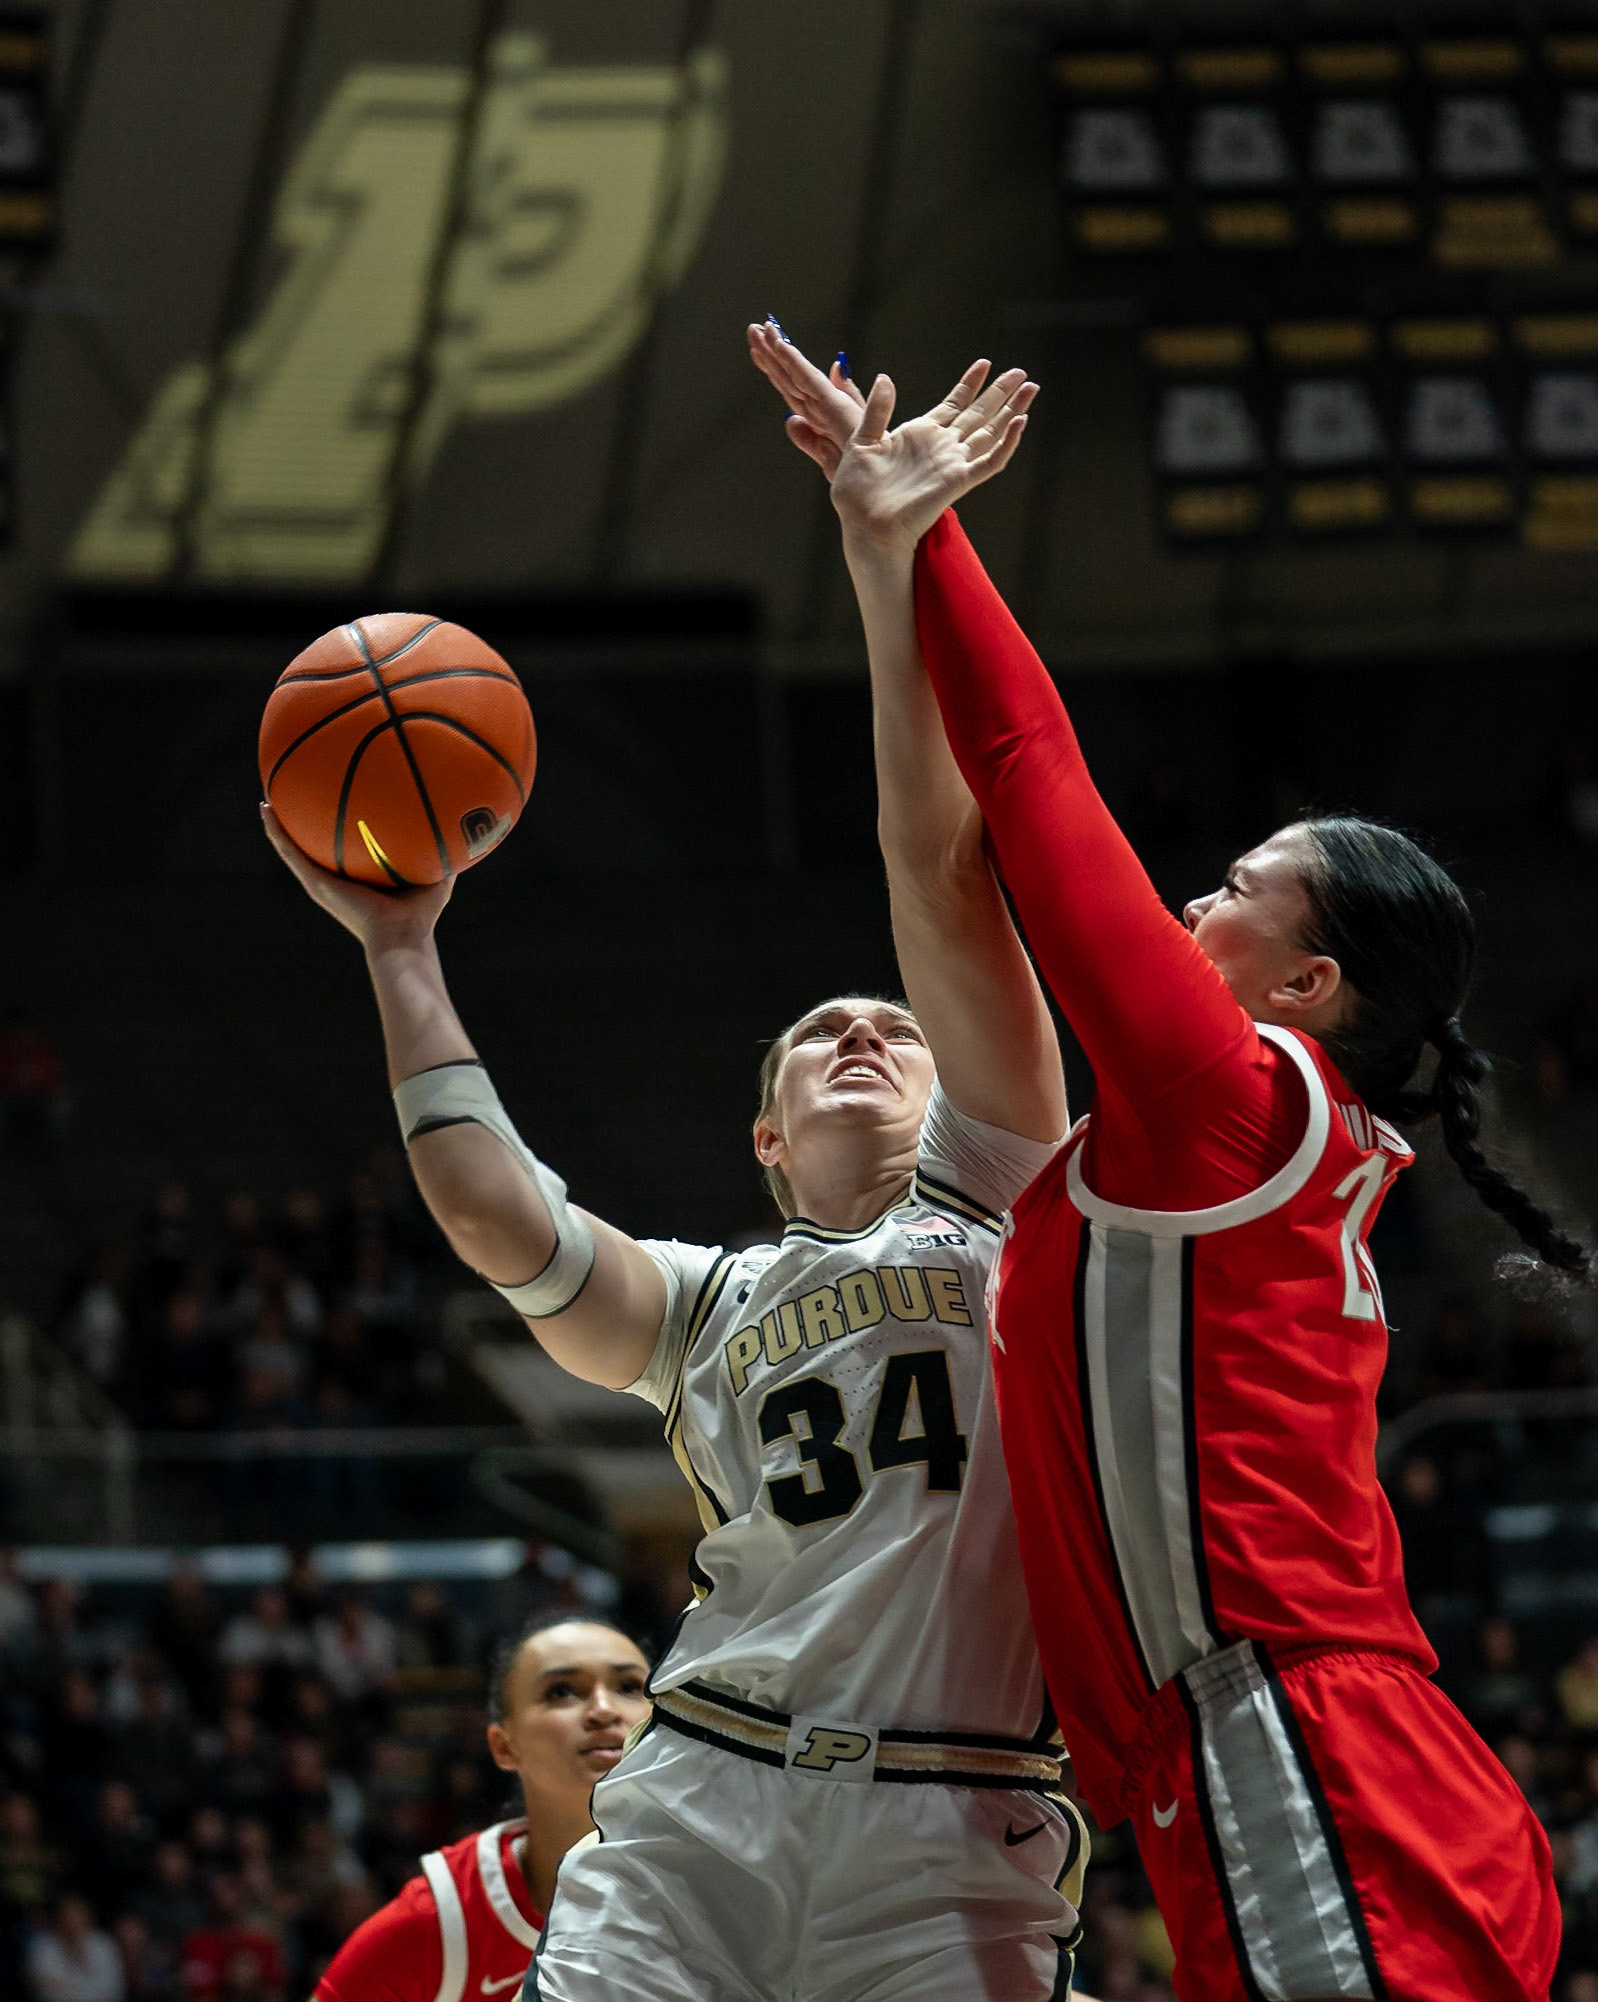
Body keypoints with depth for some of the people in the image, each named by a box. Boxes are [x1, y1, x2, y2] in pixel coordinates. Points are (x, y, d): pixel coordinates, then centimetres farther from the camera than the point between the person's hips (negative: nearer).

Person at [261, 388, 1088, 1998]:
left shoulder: (990, 1201, 17)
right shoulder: (706, 1306, 24)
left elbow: (942, 872, 9)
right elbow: (498, 1218, 5)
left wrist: (891, 558, 2)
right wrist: (400, 951, 13)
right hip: (697, 1813, 1)